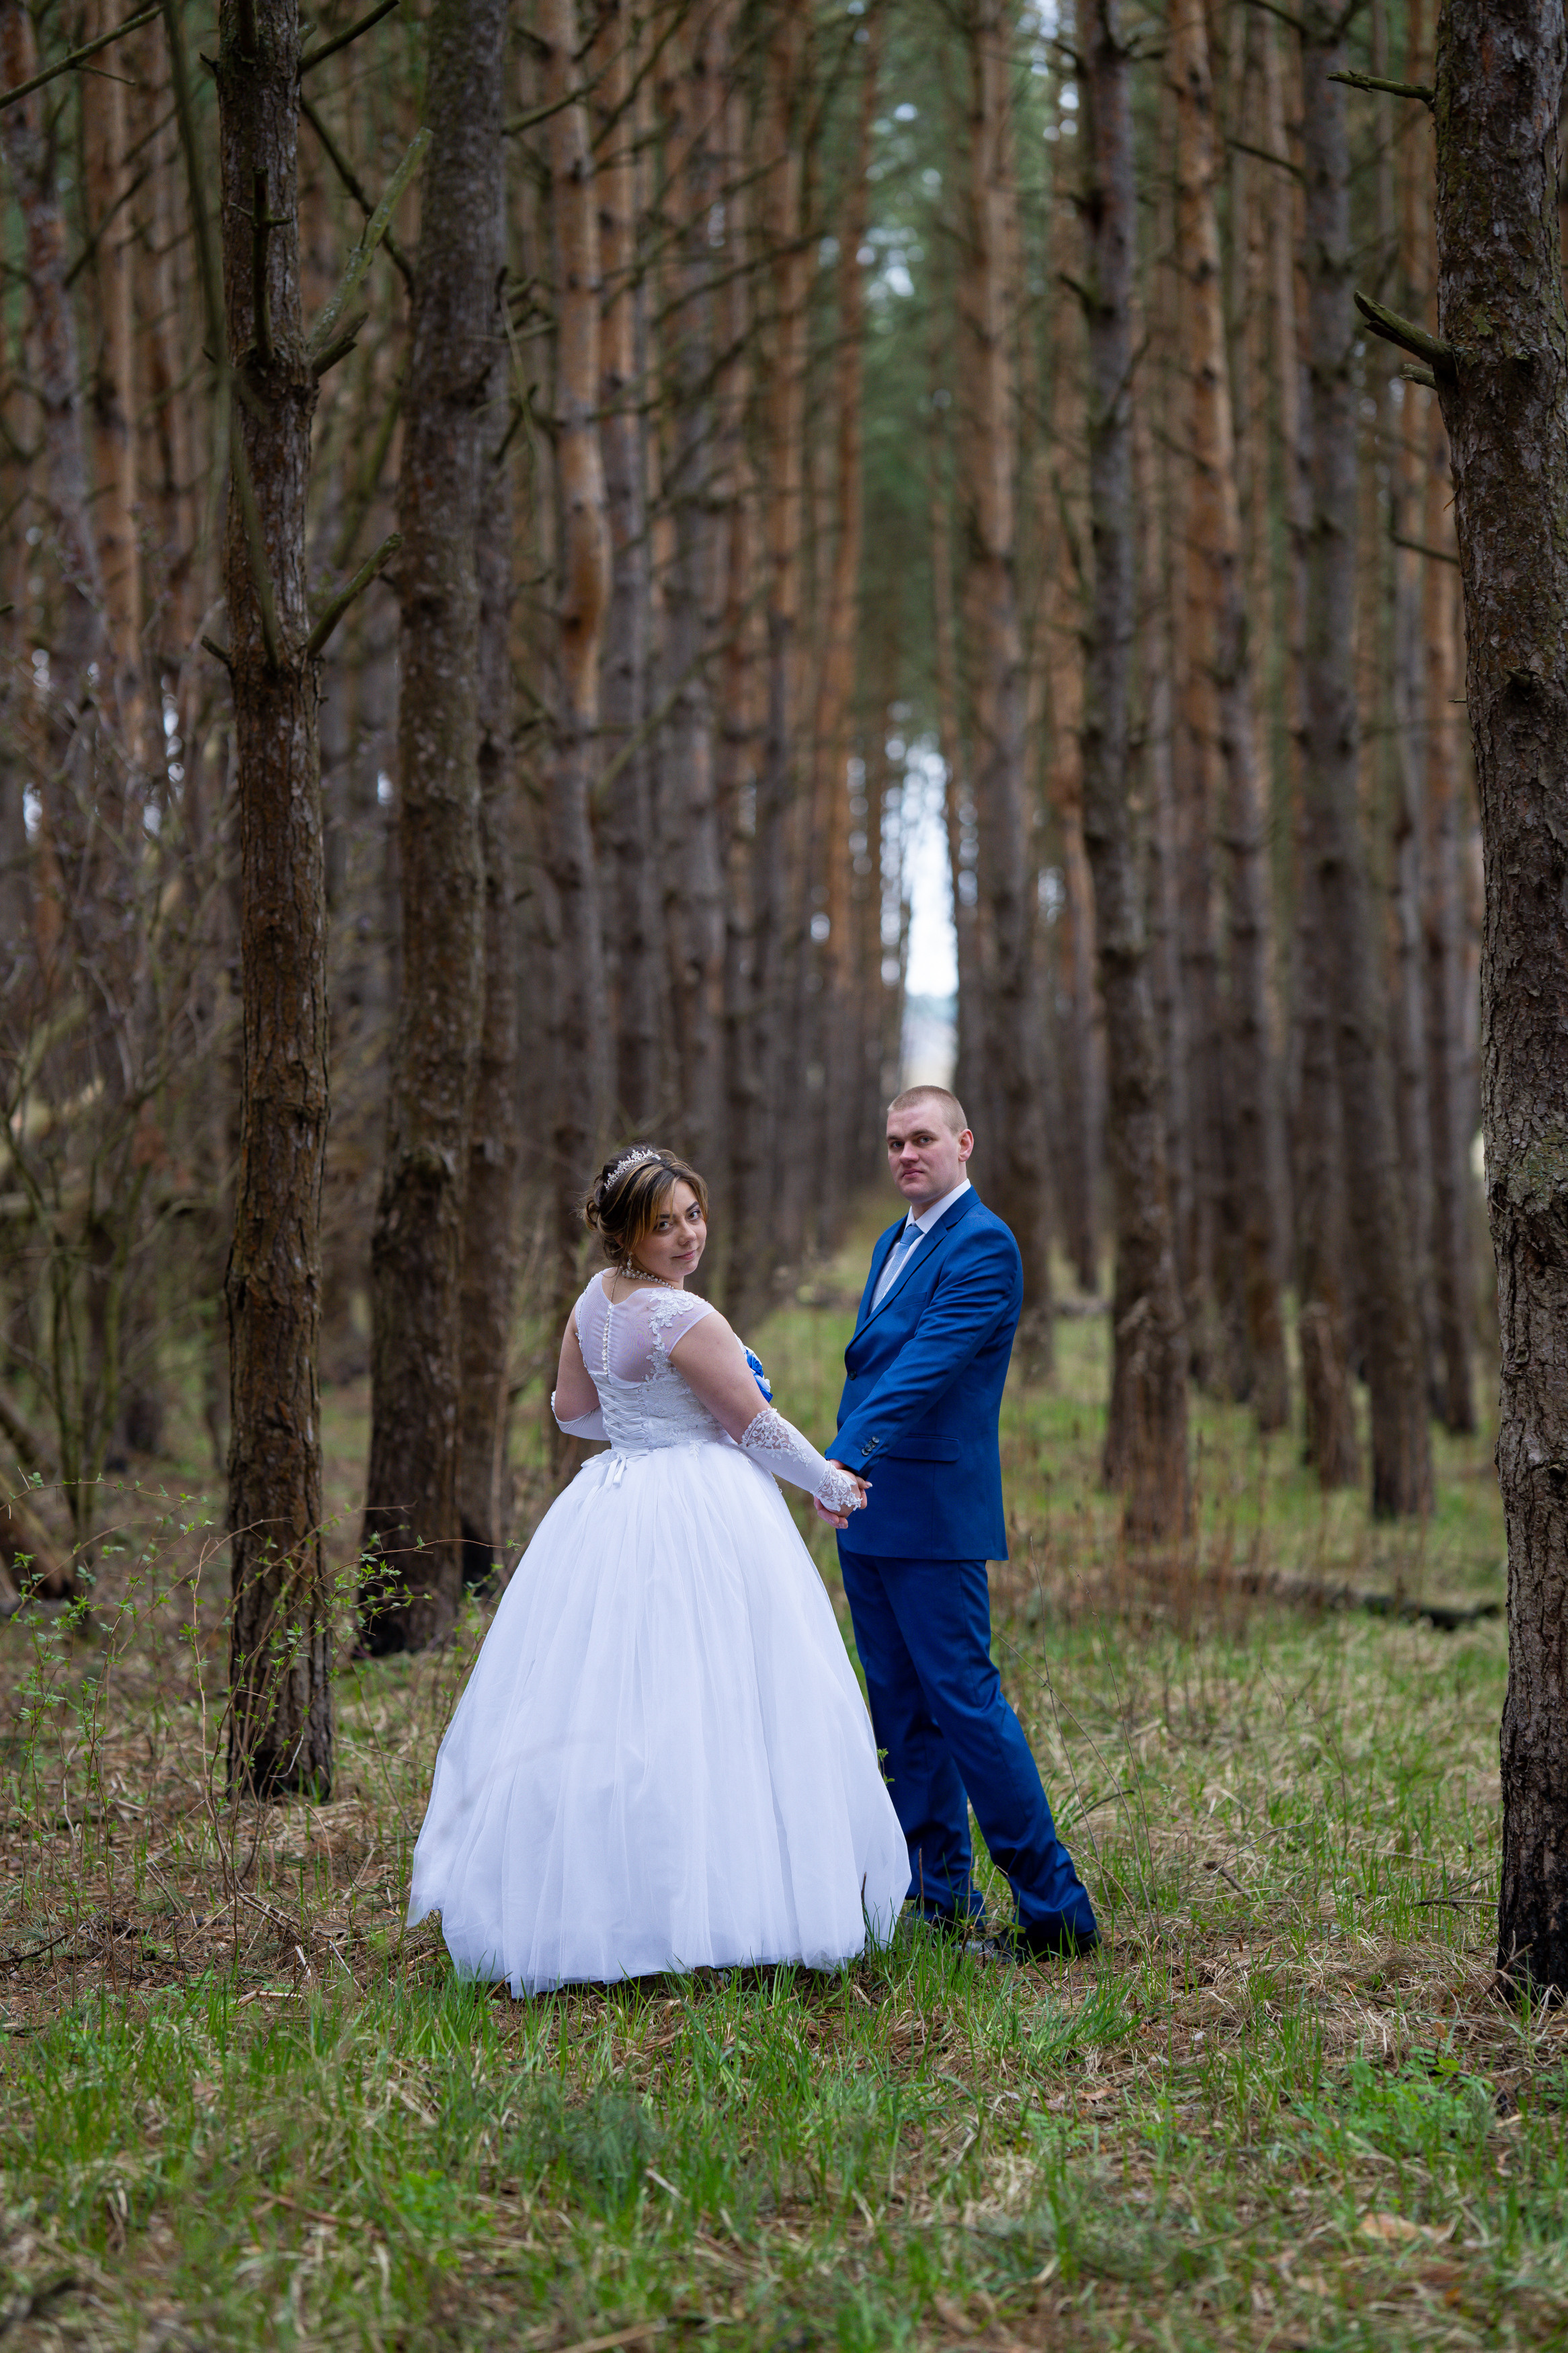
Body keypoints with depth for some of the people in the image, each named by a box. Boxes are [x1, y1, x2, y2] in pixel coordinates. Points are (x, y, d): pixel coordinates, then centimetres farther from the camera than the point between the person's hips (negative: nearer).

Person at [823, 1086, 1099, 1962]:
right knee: (903, 1714, 11)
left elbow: (926, 1364, -23)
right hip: (868, 1515, 9)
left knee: (964, 1701, -9)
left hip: (935, 1517, -9)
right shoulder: (894, 1242, 18)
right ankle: (943, 1898, 18)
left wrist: (844, 1457, -32)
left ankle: (1057, 1910, -3)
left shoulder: (985, 1245, -12)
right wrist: (843, 1470, 15)